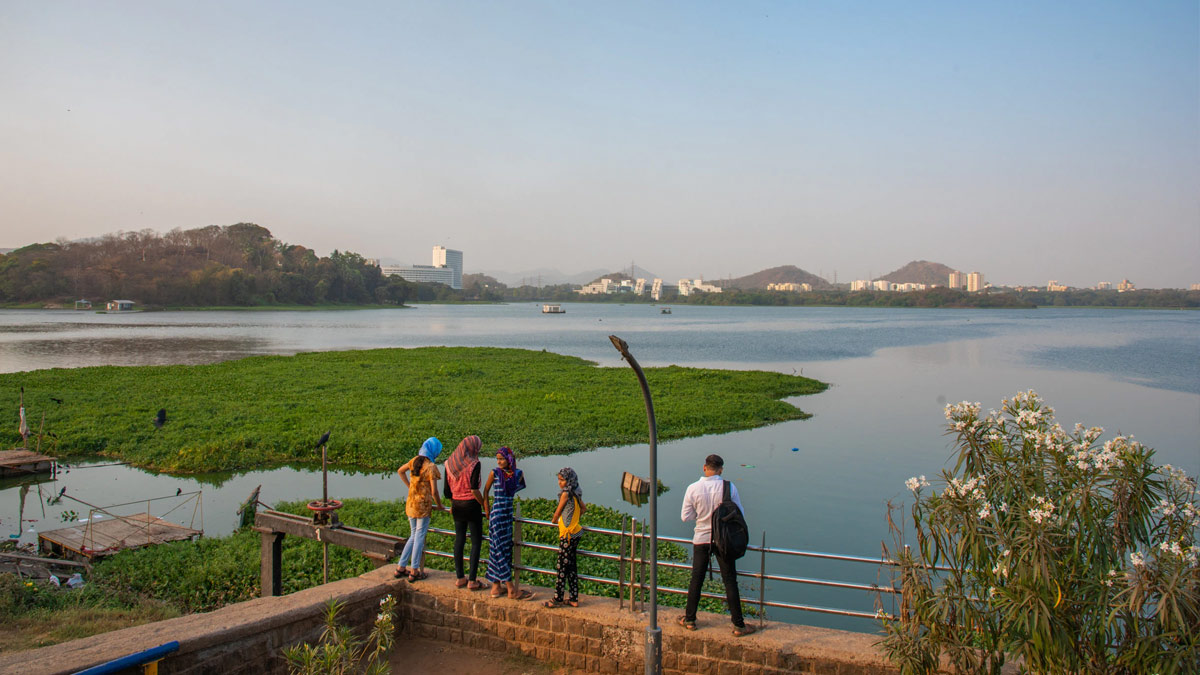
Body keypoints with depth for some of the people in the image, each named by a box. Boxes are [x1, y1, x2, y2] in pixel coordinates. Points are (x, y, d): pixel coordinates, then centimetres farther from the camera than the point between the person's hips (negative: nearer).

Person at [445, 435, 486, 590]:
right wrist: (485, 506, -7)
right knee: (476, 542, 2)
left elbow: (447, 488, 7)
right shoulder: (473, 464, -14)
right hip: (471, 504, -6)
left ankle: (459, 578, 18)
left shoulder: (449, 463, 4)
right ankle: (472, 581, 1)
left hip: (456, 504, 6)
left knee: (459, 539, 12)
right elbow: (474, 490, -18)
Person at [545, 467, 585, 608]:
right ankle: (574, 598, 16)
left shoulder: (566, 493, -14)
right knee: (571, 566, 13)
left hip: (567, 534, -9)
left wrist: (553, 520, 16)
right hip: (575, 533, 9)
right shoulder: (576, 494, 10)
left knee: (562, 567, -1)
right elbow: (584, 508, 25)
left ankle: (557, 599, 5)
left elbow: (558, 511, -3)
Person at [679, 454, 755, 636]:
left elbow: (685, 516, -3)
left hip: (701, 539, 1)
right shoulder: (729, 487, -12)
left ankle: (689, 619, 23)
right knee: (730, 581, 6)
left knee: (696, 579, 13)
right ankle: (738, 625, 11)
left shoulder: (693, 488, -10)